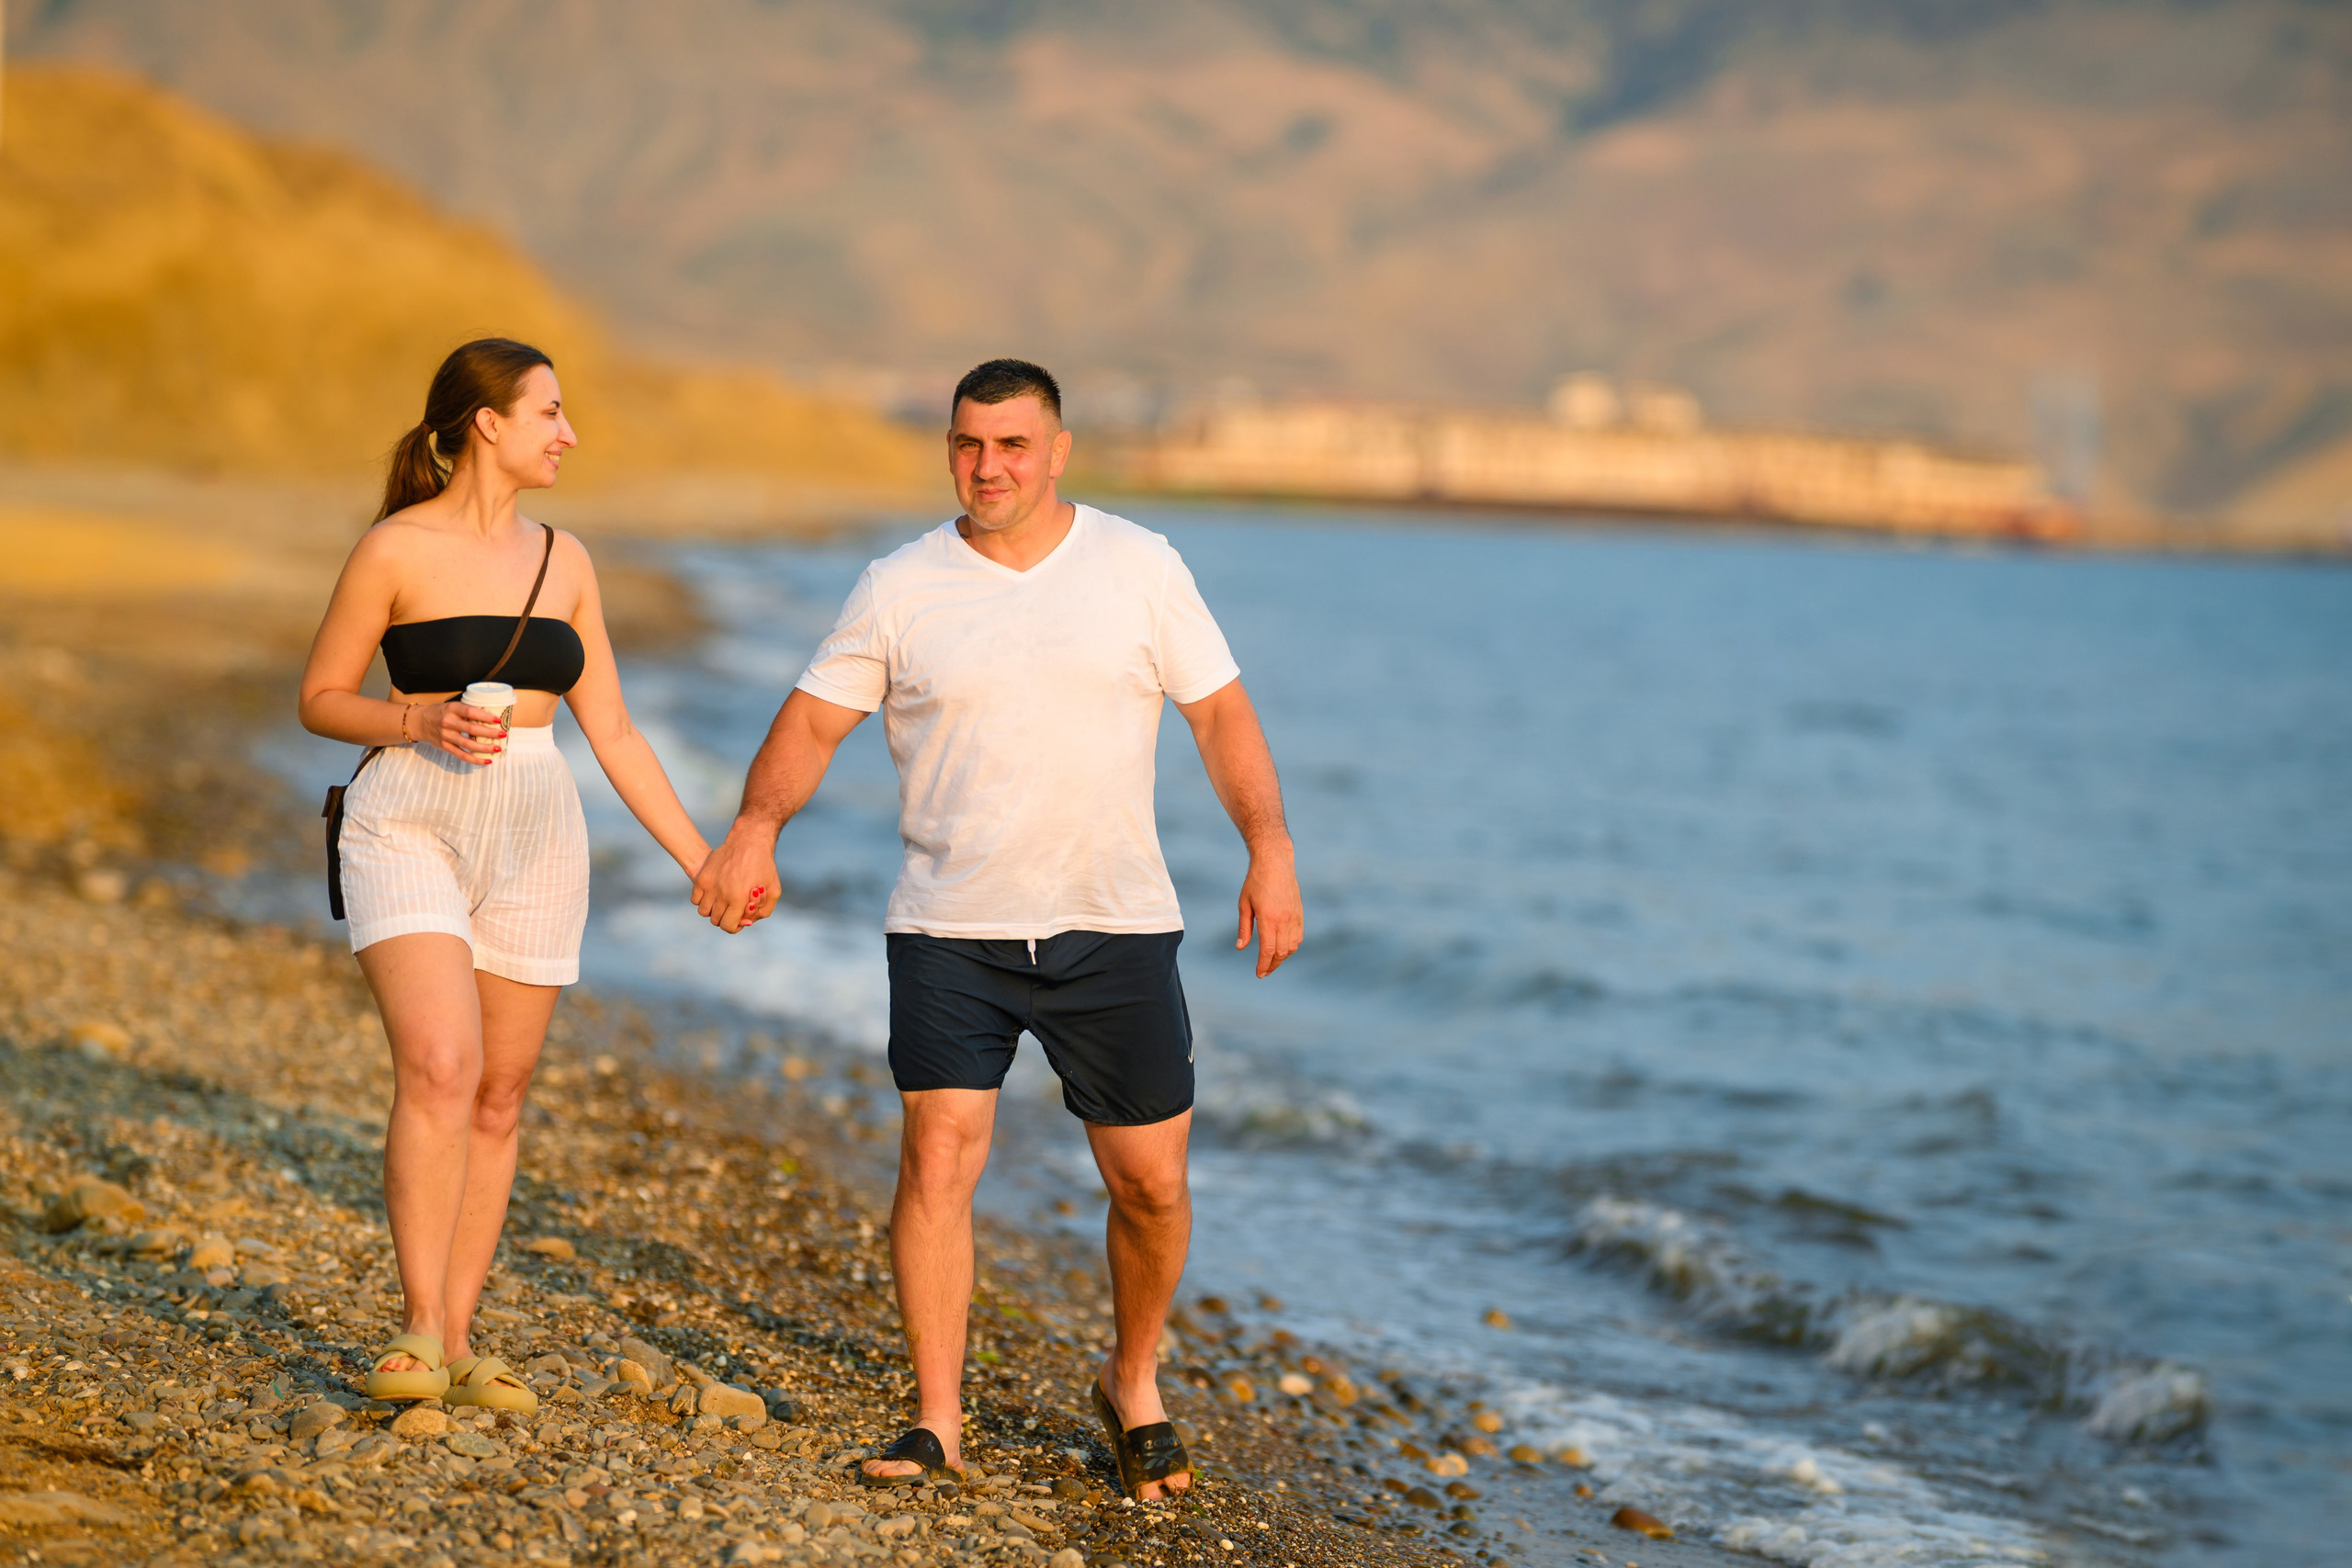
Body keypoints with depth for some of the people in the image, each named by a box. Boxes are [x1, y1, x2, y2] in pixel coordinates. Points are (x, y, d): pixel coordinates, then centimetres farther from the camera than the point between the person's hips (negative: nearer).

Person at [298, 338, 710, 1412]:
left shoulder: (561, 560, 11)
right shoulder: (397, 550, -4)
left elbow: (611, 730, 13)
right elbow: (320, 698, 2)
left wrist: (700, 859, 10)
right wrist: (423, 724, -16)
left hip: (534, 839, 5)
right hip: (411, 828, -5)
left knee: (500, 1096, 6)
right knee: (439, 1070, -21)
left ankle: (457, 1343, 13)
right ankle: (419, 1329, -16)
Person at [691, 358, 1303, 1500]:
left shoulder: (1139, 567, 2)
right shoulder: (899, 589, 2)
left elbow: (1221, 713, 3)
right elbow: (813, 720, 0)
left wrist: (1270, 851, -8)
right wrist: (756, 829, -17)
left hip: (1115, 929, 1)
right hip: (950, 929, 0)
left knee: (1151, 1181, 4)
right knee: (938, 1151, -12)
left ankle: (1133, 1384, 28)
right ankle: (936, 1421, -3)